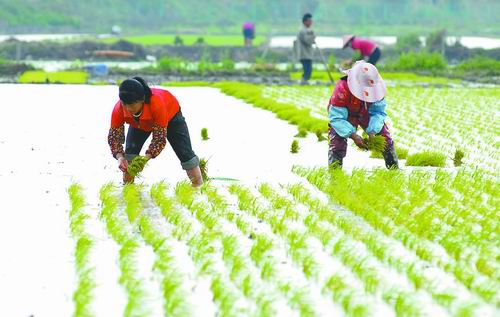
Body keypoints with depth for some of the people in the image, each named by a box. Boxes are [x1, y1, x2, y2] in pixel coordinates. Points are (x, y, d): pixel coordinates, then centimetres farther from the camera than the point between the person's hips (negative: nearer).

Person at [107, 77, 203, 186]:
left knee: (185, 152, -6)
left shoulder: (156, 104, -49)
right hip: (139, 122, 3)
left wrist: (146, 158, -53)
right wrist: (120, 157, -46)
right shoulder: (119, 109, -39)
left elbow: (160, 138, -41)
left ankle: (199, 187, 8)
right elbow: (114, 136, -29)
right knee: (130, 152, -14)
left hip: (170, 115, -3)